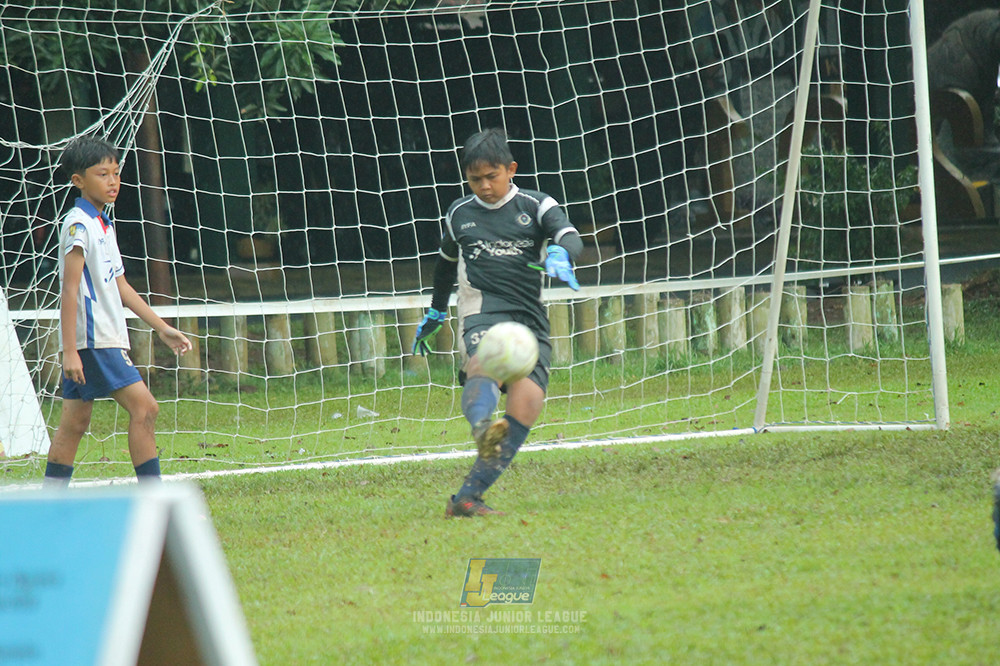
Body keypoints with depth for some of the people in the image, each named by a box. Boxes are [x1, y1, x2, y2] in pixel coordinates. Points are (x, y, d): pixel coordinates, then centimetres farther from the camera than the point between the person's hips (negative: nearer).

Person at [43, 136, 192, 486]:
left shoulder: (103, 225, 18)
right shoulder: (78, 225, -11)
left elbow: (120, 287, 24)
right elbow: (70, 290, -16)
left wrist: (162, 328, 22)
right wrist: (70, 350, -20)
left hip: (108, 337, 10)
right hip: (92, 339, -10)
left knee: (75, 422, 9)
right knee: (144, 407, -12)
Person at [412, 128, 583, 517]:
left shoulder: (536, 207, 10)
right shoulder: (459, 214, 18)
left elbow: (571, 238, -7)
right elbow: (446, 261, 36)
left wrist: (559, 255, -30)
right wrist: (435, 313, 41)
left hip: (529, 316, 1)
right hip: (482, 309, -1)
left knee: (527, 405, -16)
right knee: (482, 363, -36)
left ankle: (467, 498, -12)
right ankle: (482, 428, -70)